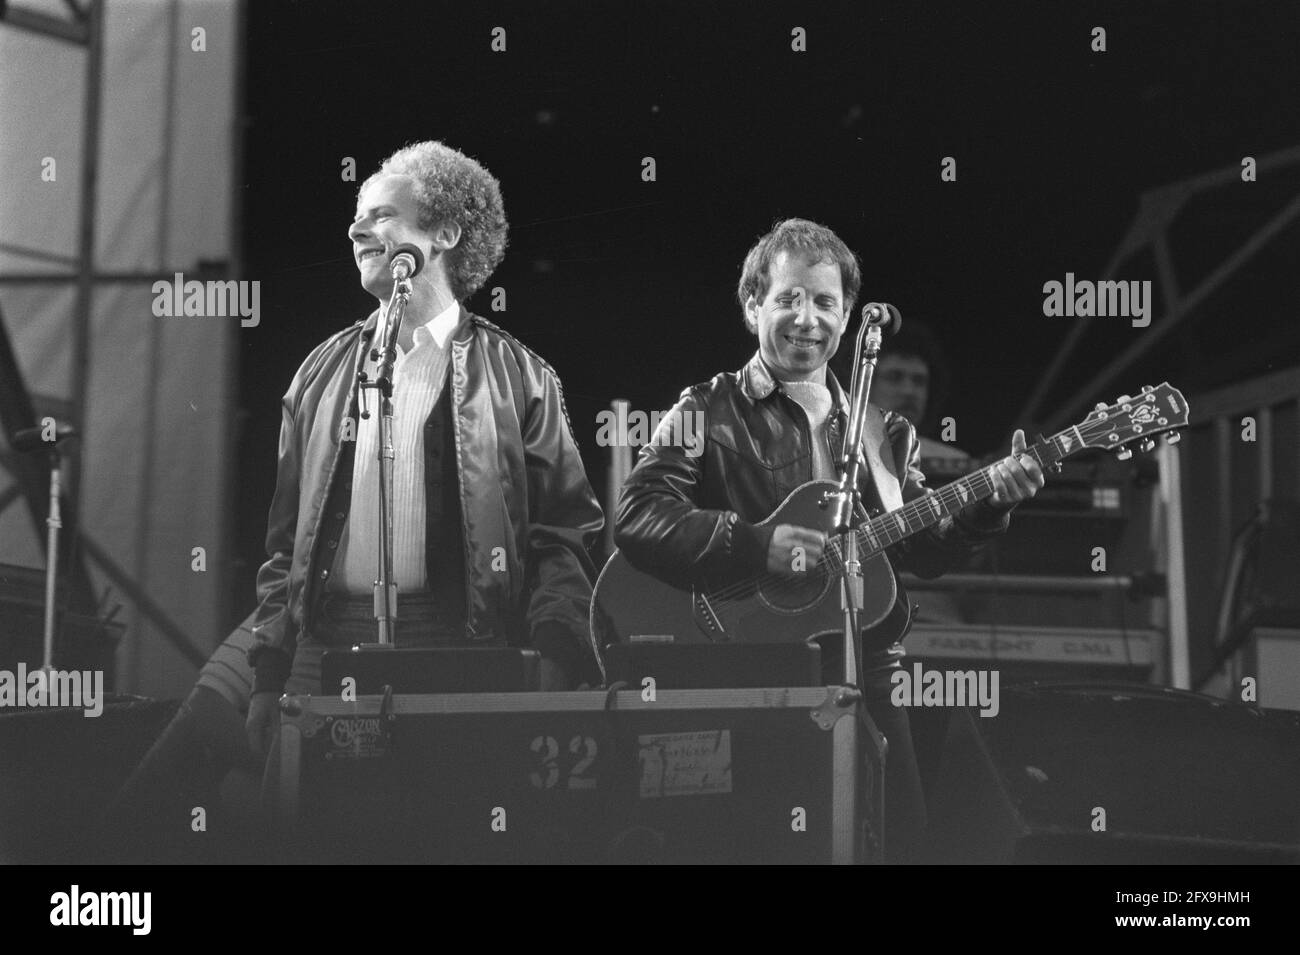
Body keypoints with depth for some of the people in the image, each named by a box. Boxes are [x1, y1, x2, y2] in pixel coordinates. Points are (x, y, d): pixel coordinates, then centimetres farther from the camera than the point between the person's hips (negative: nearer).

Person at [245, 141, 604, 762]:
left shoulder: (514, 374, 5)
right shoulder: (323, 373, 15)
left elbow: (564, 534, 1)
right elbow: (285, 540, 15)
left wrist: (552, 668, -12)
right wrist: (268, 678, 7)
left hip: (463, 656, -3)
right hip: (327, 652, 3)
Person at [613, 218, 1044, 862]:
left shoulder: (883, 433, 16)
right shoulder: (708, 412, 0)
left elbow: (924, 554, 14)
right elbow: (637, 518, -13)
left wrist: (989, 503, -3)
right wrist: (755, 544, -23)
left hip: (862, 681, 4)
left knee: (898, 833, 0)